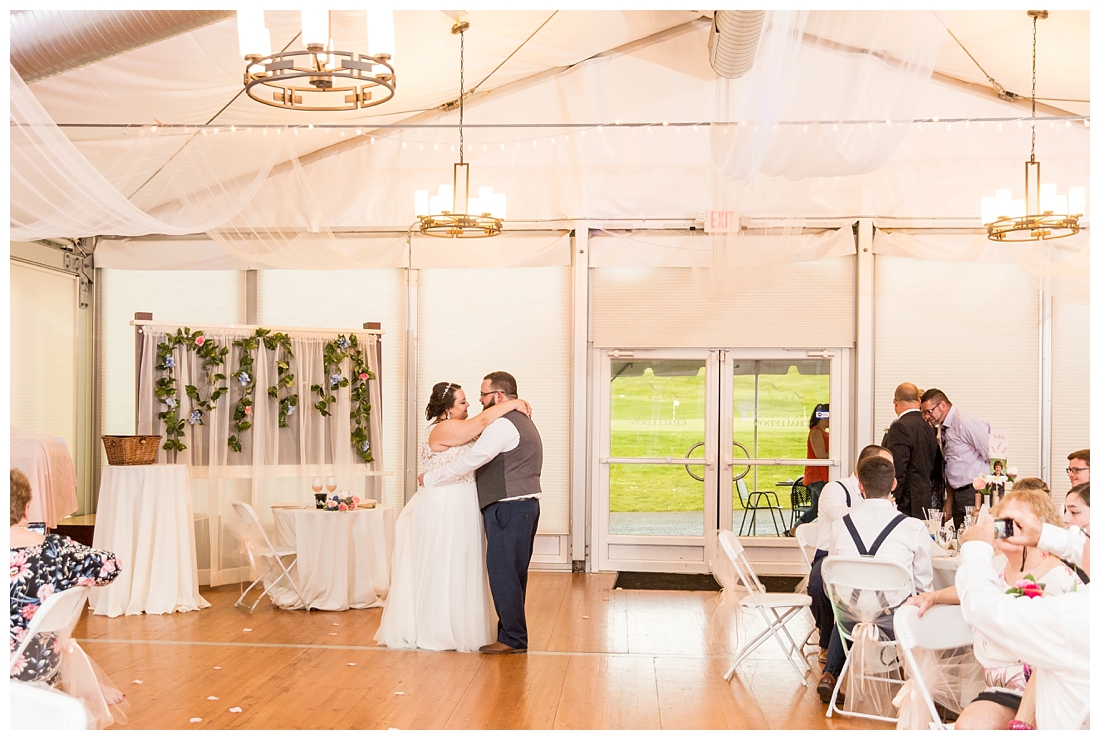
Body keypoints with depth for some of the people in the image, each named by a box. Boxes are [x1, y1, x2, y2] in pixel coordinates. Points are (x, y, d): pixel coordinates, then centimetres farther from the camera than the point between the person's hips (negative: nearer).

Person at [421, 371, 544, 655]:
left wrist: (430, 477, -8)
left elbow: (468, 461, -17)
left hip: (508, 509, -10)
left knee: (503, 573, -5)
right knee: (512, 573, 13)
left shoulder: (503, 425, -14)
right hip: (525, 506, 10)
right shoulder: (522, 422, 20)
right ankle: (512, 633, 19)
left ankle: (513, 639, -1)